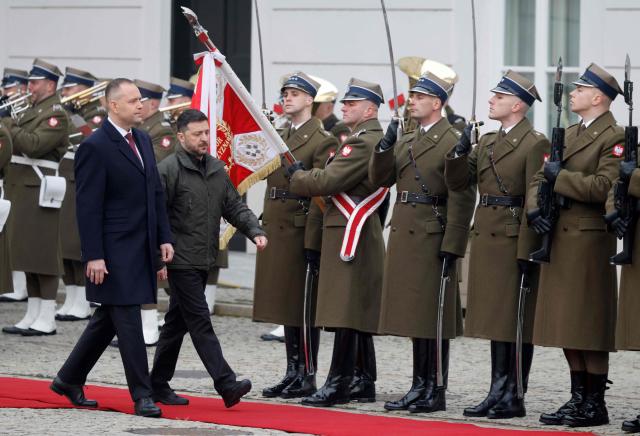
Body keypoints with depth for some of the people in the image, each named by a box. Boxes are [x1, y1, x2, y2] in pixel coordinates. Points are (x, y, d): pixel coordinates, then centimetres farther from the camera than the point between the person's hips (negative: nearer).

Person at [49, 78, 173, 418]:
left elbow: (156, 193, 18)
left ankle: (69, 380, 27)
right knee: (128, 322, -6)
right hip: (115, 251, -8)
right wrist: (94, 256, -18)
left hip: (142, 249, 8)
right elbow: (88, 207, -15)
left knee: (109, 319, 15)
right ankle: (142, 396, -2)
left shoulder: (143, 141, 13)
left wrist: (164, 237, 9)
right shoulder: (95, 148, -12)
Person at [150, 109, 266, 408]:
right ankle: (226, 385, -16)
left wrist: (255, 232, -4)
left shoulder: (217, 169, 12)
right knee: (200, 322, -10)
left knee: (177, 322, 14)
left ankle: (159, 385, 21)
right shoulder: (168, 170, -10)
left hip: (204, 260, 8)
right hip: (181, 260, -8)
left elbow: (234, 207, 14)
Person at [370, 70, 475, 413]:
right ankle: (419, 387, 17)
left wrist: (451, 246, -17)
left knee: (433, 317, -3)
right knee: (414, 316, 11)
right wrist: (385, 146, -3)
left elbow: (462, 200, -13)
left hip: (433, 239, -8)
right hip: (403, 234, 8)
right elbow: (380, 179, 12)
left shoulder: (453, 142, -8)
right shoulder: (405, 142, 17)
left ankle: (436, 392, 1)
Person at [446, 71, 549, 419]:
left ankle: (514, 397, 1)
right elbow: (457, 182, 13)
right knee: (496, 321, 10)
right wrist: (460, 151, -4)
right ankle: (498, 392, 14)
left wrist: (527, 251, -17)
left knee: (518, 323, -2)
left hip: (514, 242, -8)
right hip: (486, 238, 8)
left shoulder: (535, 144, -8)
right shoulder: (487, 142, 16)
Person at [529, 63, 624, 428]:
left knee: (590, 325, -5)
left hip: (590, 239, -8)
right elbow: (540, 177, 16)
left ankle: (595, 404, 0)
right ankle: (578, 398, 17)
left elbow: (603, 186, -21)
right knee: (566, 322, 10)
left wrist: (561, 176, -14)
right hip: (560, 237, 8)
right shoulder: (568, 135, 18)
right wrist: (535, 208, -3)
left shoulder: (614, 137, -8)